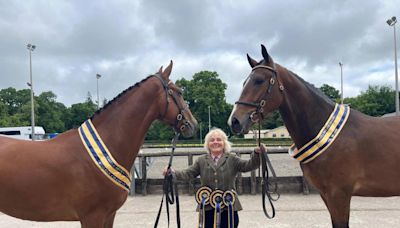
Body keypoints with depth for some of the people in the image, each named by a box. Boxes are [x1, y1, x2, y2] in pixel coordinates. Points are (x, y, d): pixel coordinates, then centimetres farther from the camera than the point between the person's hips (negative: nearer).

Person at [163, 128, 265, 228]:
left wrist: (256, 153, -26)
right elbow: (187, 173, 3)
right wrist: (172, 172, -15)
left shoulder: (232, 159, 3)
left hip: (228, 208, -1)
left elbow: (249, 165, -7)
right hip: (208, 208, 1)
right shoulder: (201, 160, 8)